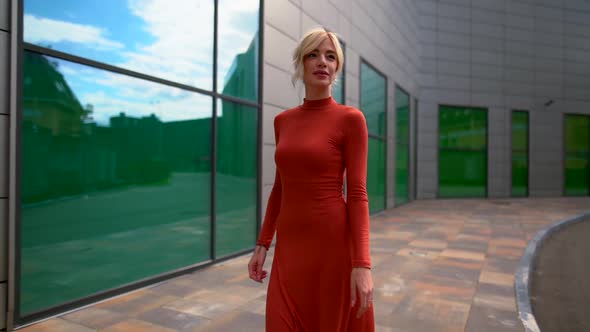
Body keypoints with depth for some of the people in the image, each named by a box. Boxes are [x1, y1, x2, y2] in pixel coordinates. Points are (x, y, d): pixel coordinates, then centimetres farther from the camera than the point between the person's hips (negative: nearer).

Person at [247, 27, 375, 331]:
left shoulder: (351, 119, -7)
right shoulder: (283, 121, 9)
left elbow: (357, 194, -11)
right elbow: (280, 187, 12)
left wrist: (362, 264, -17)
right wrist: (262, 244, 10)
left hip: (334, 243, -4)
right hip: (291, 245, 5)